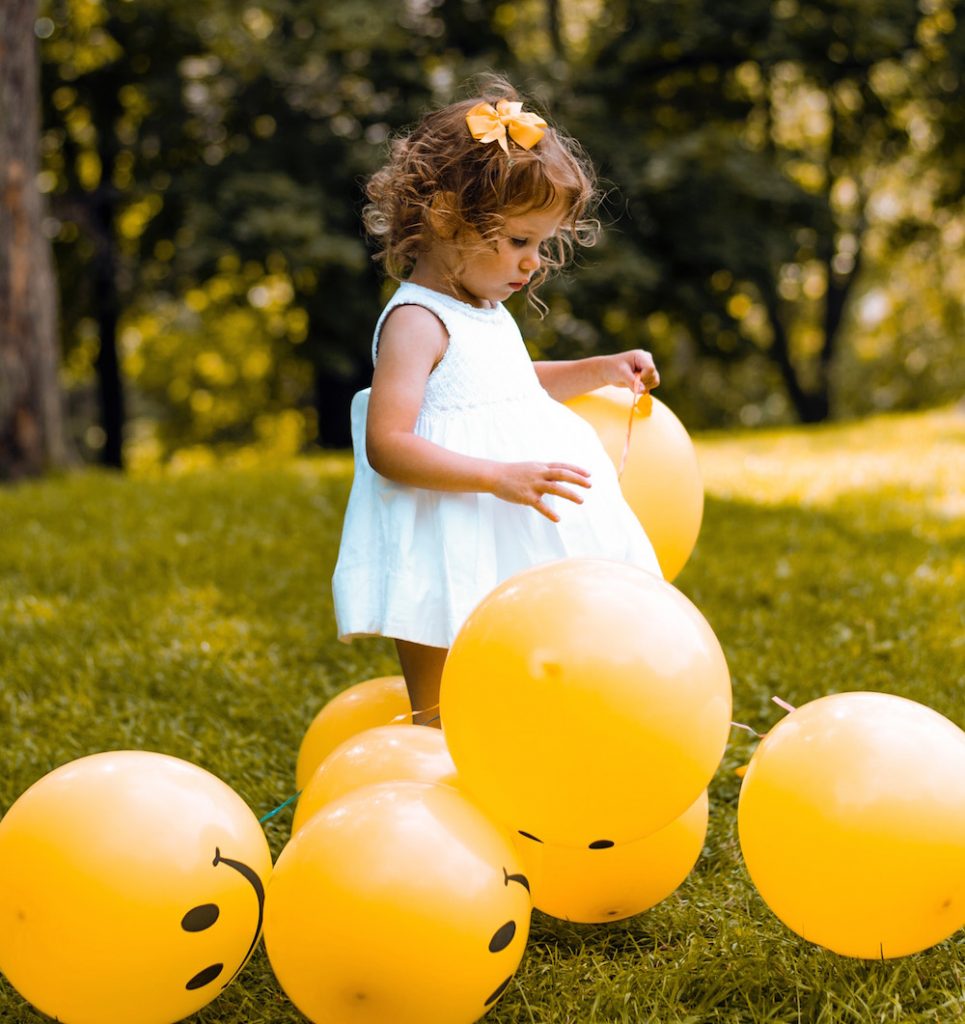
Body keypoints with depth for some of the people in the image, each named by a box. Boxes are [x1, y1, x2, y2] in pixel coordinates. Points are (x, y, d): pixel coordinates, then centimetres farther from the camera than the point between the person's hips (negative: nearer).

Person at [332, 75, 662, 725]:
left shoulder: (486, 312, 13)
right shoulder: (416, 322, -16)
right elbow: (388, 445, -26)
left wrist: (595, 372, 21)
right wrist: (500, 477, -33)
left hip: (516, 560, 9)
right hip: (447, 568, -9)